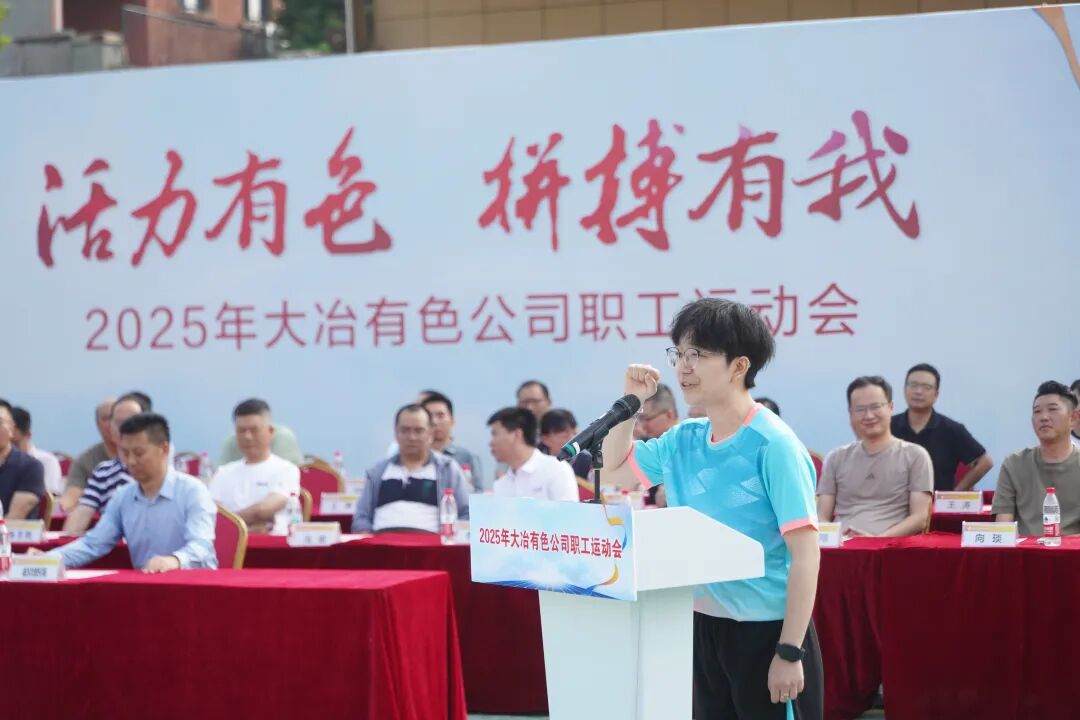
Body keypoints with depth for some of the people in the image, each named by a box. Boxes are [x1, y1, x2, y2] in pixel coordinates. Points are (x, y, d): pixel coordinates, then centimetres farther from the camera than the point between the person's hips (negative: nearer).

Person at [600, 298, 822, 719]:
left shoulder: (772, 445, -15)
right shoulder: (684, 440, 5)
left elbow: (805, 552, -17)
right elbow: (616, 469, 22)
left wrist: (790, 651, -20)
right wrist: (631, 401, 6)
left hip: (766, 632, -7)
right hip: (703, 628, 7)